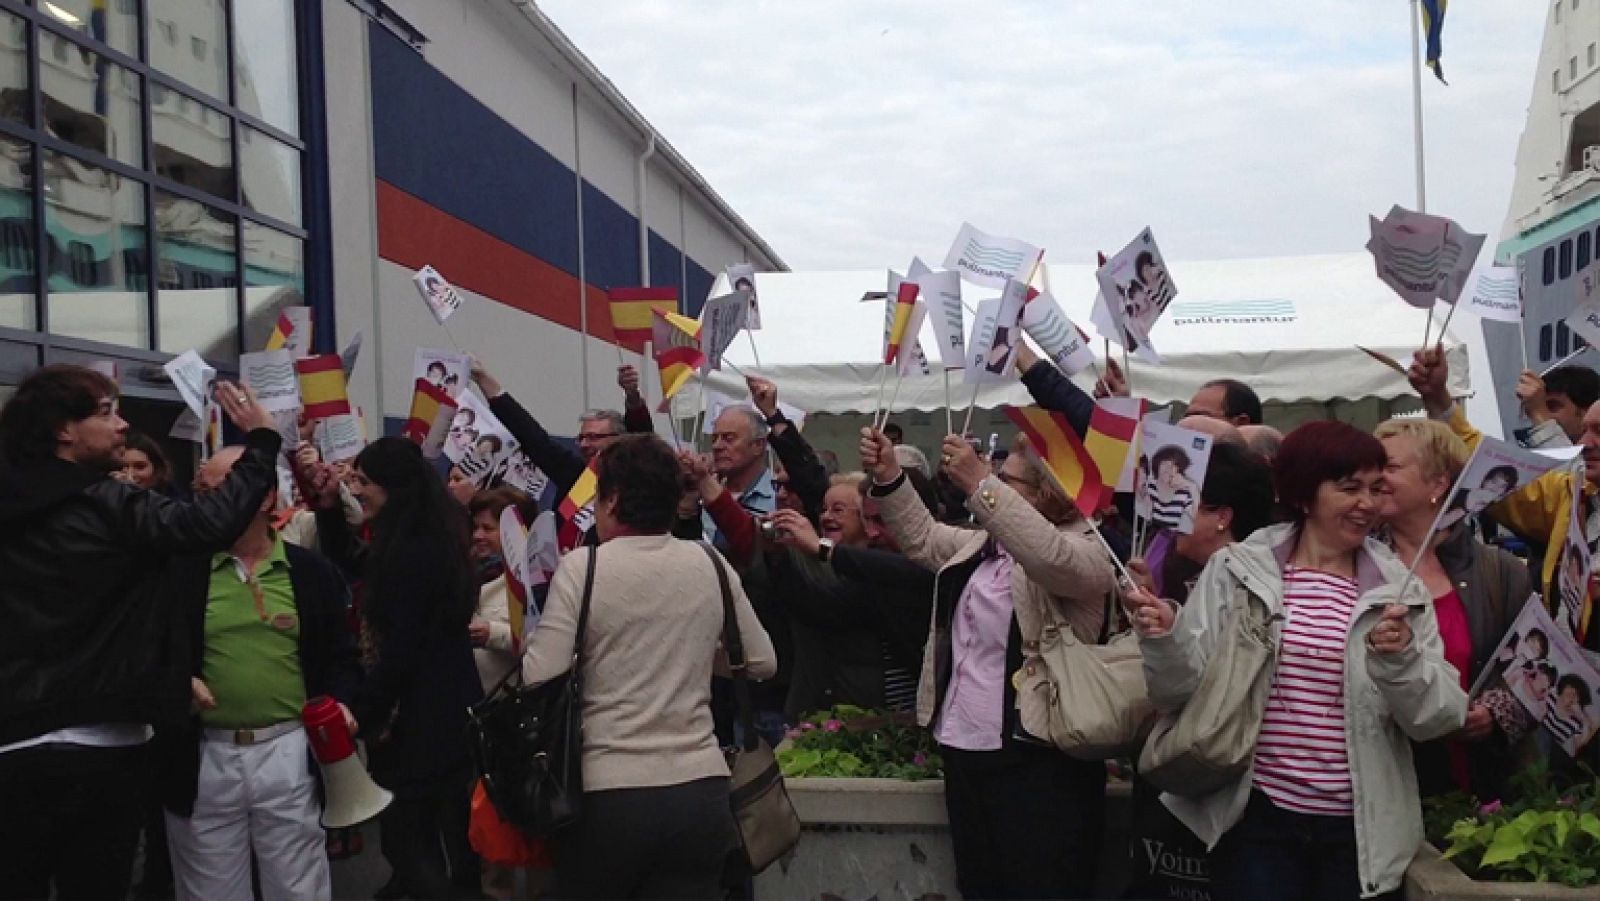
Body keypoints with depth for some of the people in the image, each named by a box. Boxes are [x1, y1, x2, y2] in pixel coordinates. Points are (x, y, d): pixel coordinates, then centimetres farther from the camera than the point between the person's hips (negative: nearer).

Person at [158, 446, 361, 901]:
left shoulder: (314, 572, 4)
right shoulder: (180, 572, 1)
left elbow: (341, 656, 8)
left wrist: (340, 702, -10)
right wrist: (177, 681, -14)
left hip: (290, 753, 0)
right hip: (203, 757, 0)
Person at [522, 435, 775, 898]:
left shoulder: (581, 566, -8)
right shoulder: (711, 565, 3)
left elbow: (539, 679, -11)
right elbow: (762, 663, 11)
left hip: (607, 795, -2)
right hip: (700, 791, 3)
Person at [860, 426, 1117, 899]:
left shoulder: (1084, 549, -9)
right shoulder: (982, 544, 16)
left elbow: (1048, 557, -30)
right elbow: (922, 536, 20)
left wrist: (978, 485, -36)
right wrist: (888, 475, 4)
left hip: (1037, 756, -8)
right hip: (964, 749, 8)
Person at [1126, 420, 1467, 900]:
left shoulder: (1400, 590, 2)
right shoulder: (1236, 571, -2)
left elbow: (1438, 719, -2)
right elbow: (1184, 691, -3)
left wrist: (1402, 660, -20)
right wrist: (1164, 640, -22)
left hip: (1360, 829, 2)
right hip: (1255, 817, -2)